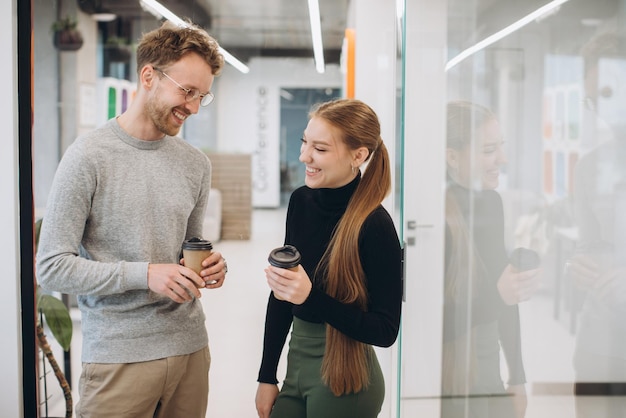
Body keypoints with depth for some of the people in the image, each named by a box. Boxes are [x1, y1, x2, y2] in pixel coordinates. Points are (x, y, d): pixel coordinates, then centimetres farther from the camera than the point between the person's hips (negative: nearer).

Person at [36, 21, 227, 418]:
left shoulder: (197, 164, 7)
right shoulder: (89, 157, -10)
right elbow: (52, 267, -12)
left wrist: (209, 266, -4)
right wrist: (145, 274, -19)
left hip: (190, 345, 5)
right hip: (119, 355, -5)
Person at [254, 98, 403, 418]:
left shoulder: (374, 224, -18)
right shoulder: (301, 201, -1)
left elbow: (386, 330, -17)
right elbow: (280, 295, 6)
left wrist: (311, 297, -28)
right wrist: (267, 375, 9)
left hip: (345, 379, -5)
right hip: (296, 365, 6)